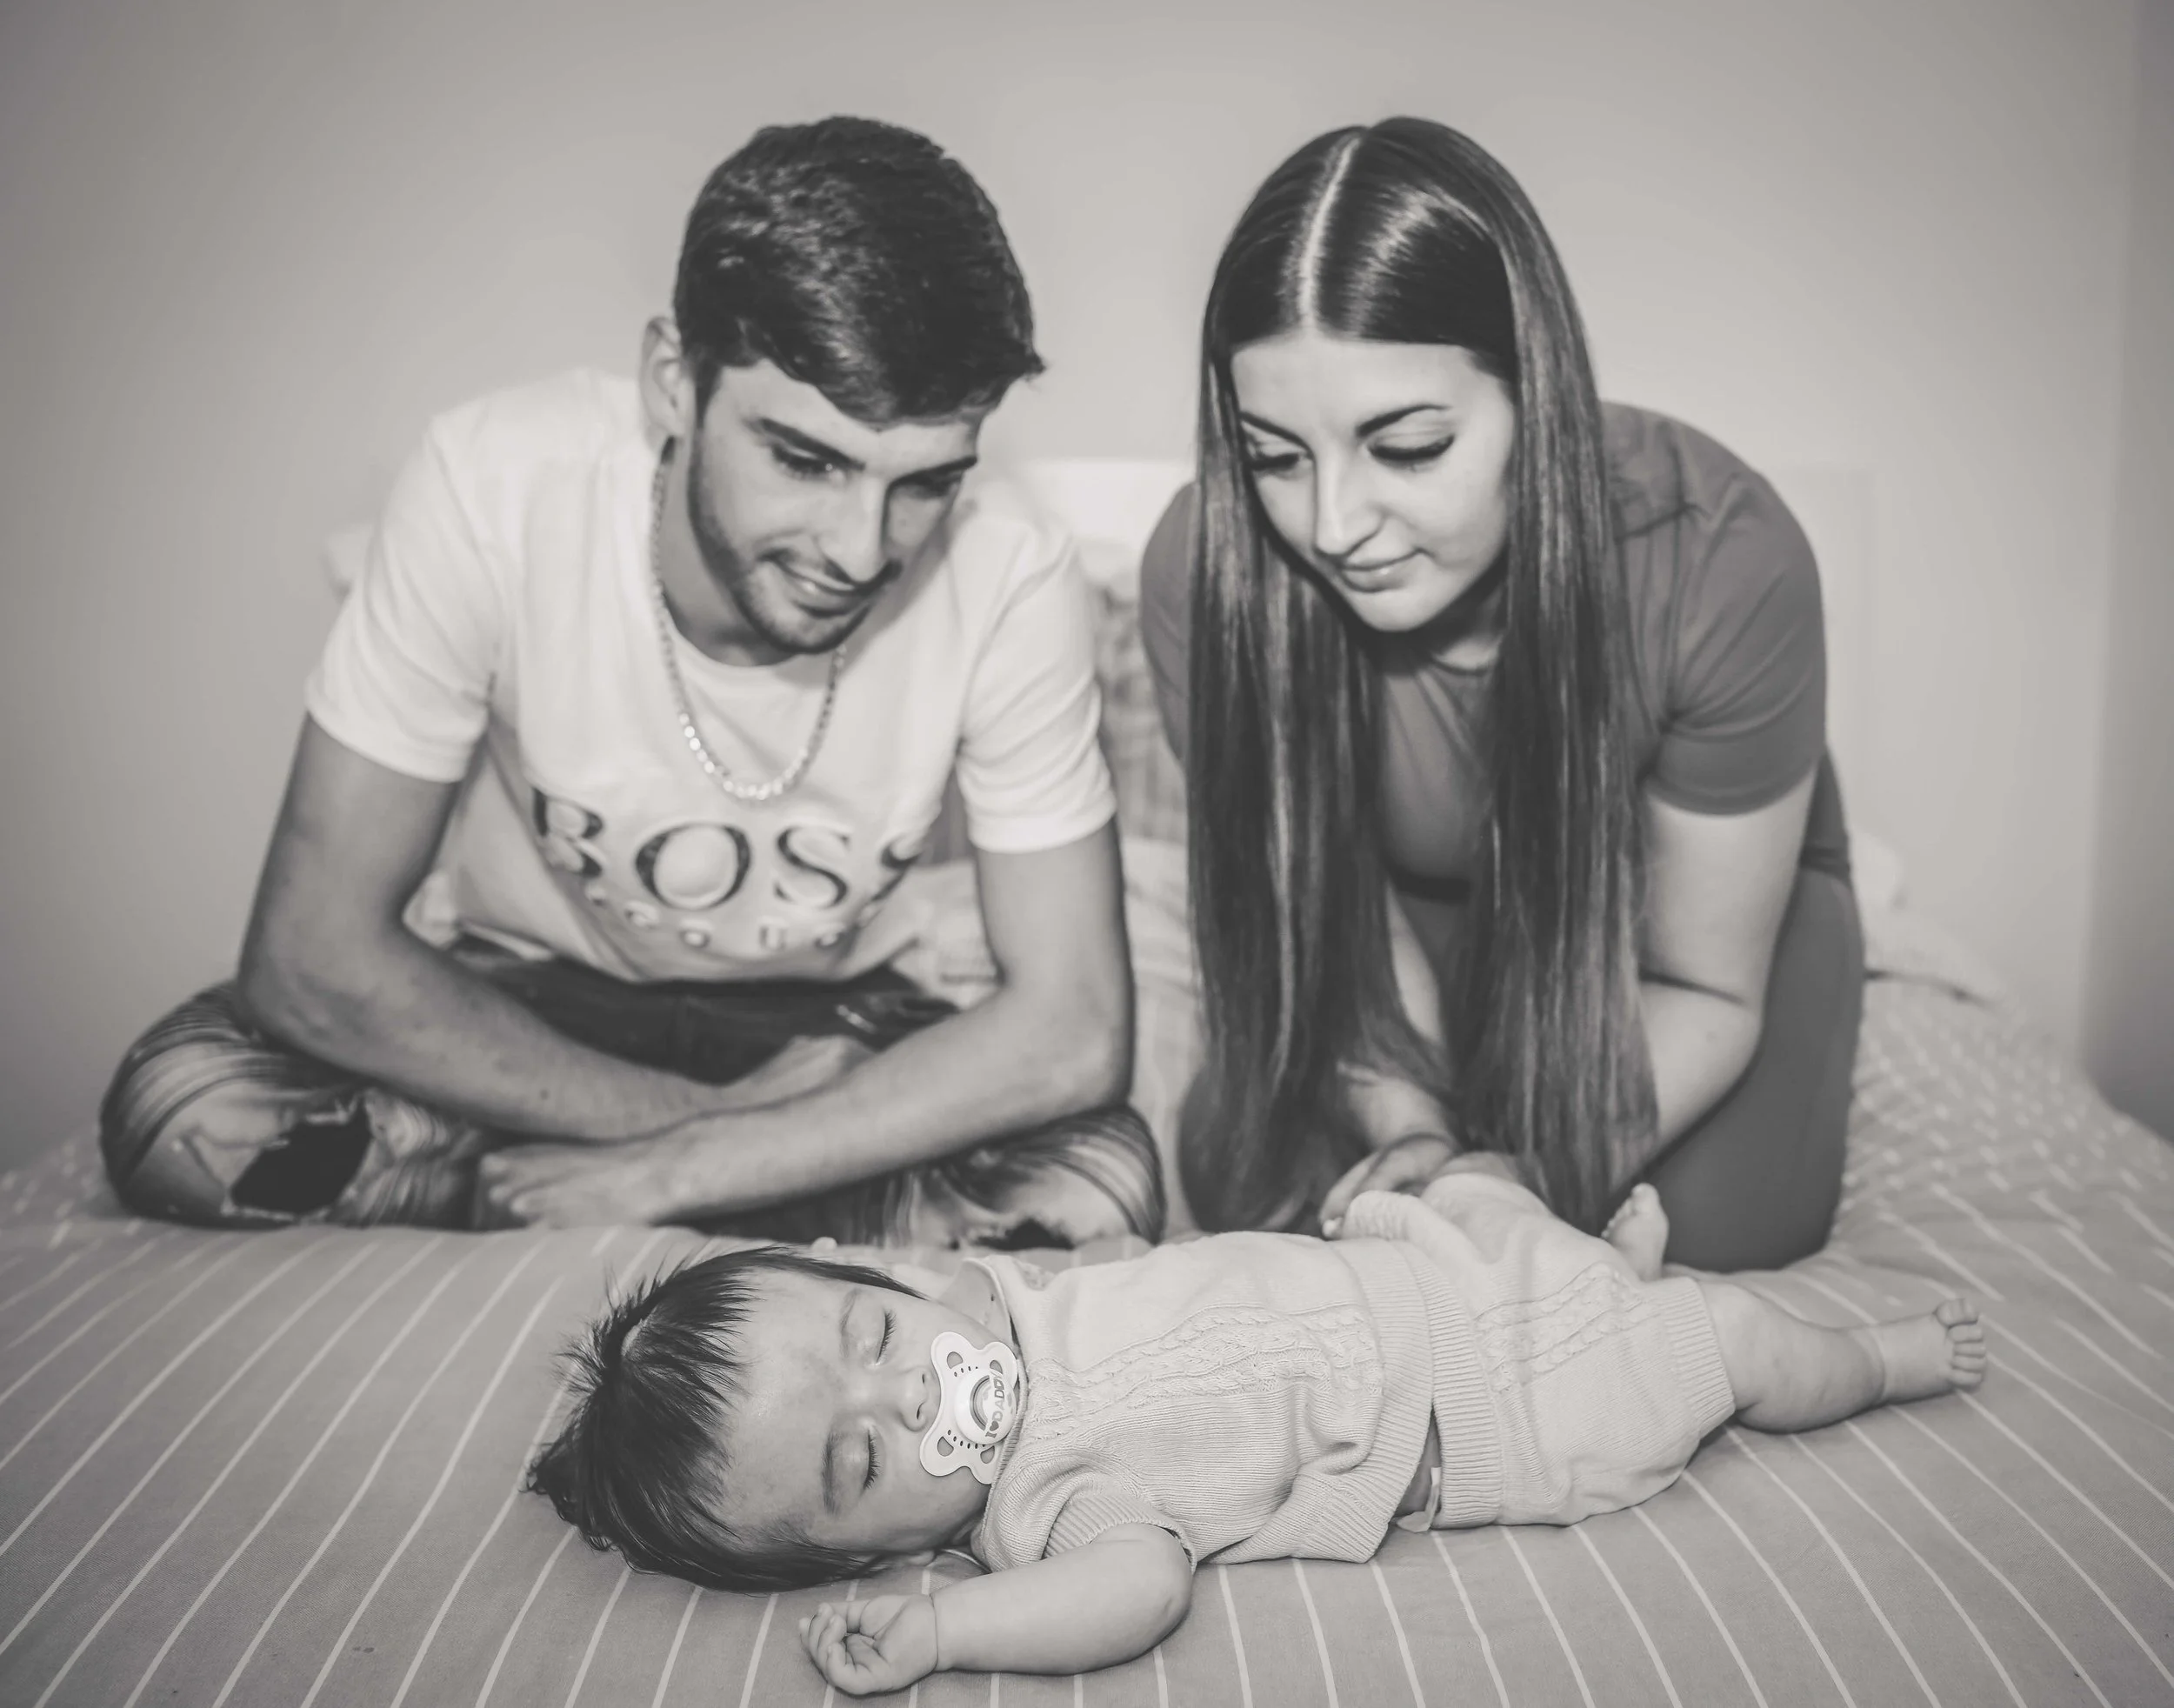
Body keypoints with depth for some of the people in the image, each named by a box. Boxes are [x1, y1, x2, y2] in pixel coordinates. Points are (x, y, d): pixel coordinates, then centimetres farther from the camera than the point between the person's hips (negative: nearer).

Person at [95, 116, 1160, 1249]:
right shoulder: (494, 486, -26)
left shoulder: (1008, 583, -24)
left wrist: (661, 1174, -27)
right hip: (517, 1009, 0)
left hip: (817, 1031, 1)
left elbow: (1072, 1031, -23)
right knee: (179, 1107, -28)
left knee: (1103, 1188, -26)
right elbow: (313, 955, -22)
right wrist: (717, 1115, -25)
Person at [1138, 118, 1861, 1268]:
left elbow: (1704, 986, -22)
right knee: (1244, 1180, -15)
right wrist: (1412, 1127, -32)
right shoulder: (1205, 570, -31)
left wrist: (1525, 1184, -36)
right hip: (1435, 906, 2)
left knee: (1728, 1216, -22)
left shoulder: (1720, 560, -35)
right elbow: (1329, 905, -15)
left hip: (1707, 894, -1)